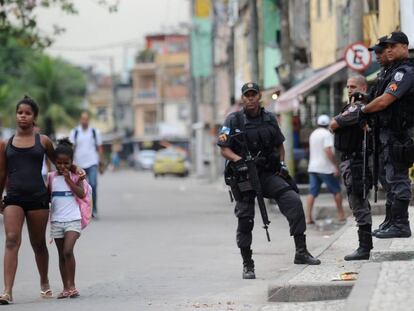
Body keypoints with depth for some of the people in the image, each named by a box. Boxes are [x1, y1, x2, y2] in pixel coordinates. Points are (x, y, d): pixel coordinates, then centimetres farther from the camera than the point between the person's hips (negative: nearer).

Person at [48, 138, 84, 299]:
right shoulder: (52, 178, 8)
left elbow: (81, 194, -12)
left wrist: (68, 179, -13)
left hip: (73, 220, -4)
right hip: (56, 220, 4)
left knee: (68, 251, -18)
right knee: (61, 255, 7)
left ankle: (71, 285, -11)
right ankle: (66, 288, 13)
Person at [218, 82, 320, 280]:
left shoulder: (269, 119, 9)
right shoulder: (233, 120, -2)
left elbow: (279, 144, 22)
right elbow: (224, 149, -6)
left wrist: (282, 163, 6)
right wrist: (238, 160, -24)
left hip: (268, 173, 3)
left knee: (293, 201, -17)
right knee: (245, 219, -3)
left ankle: (301, 252, -13)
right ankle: (247, 265, 11)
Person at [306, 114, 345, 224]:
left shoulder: (313, 134, 14)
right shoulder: (327, 134, -10)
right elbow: (328, 151, -19)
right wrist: (336, 166, -18)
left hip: (313, 167, 6)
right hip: (325, 168, -6)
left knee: (312, 192, 0)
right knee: (336, 191, 8)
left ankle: (308, 217, -10)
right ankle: (341, 215, 13)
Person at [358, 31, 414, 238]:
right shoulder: (396, 71, 18)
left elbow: (384, 101, -22)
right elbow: (385, 102, 20)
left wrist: (363, 110, -8)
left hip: (396, 135, -10)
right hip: (392, 134, 10)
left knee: (397, 179, -9)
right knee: (396, 178, 13)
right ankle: (397, 222, 18)